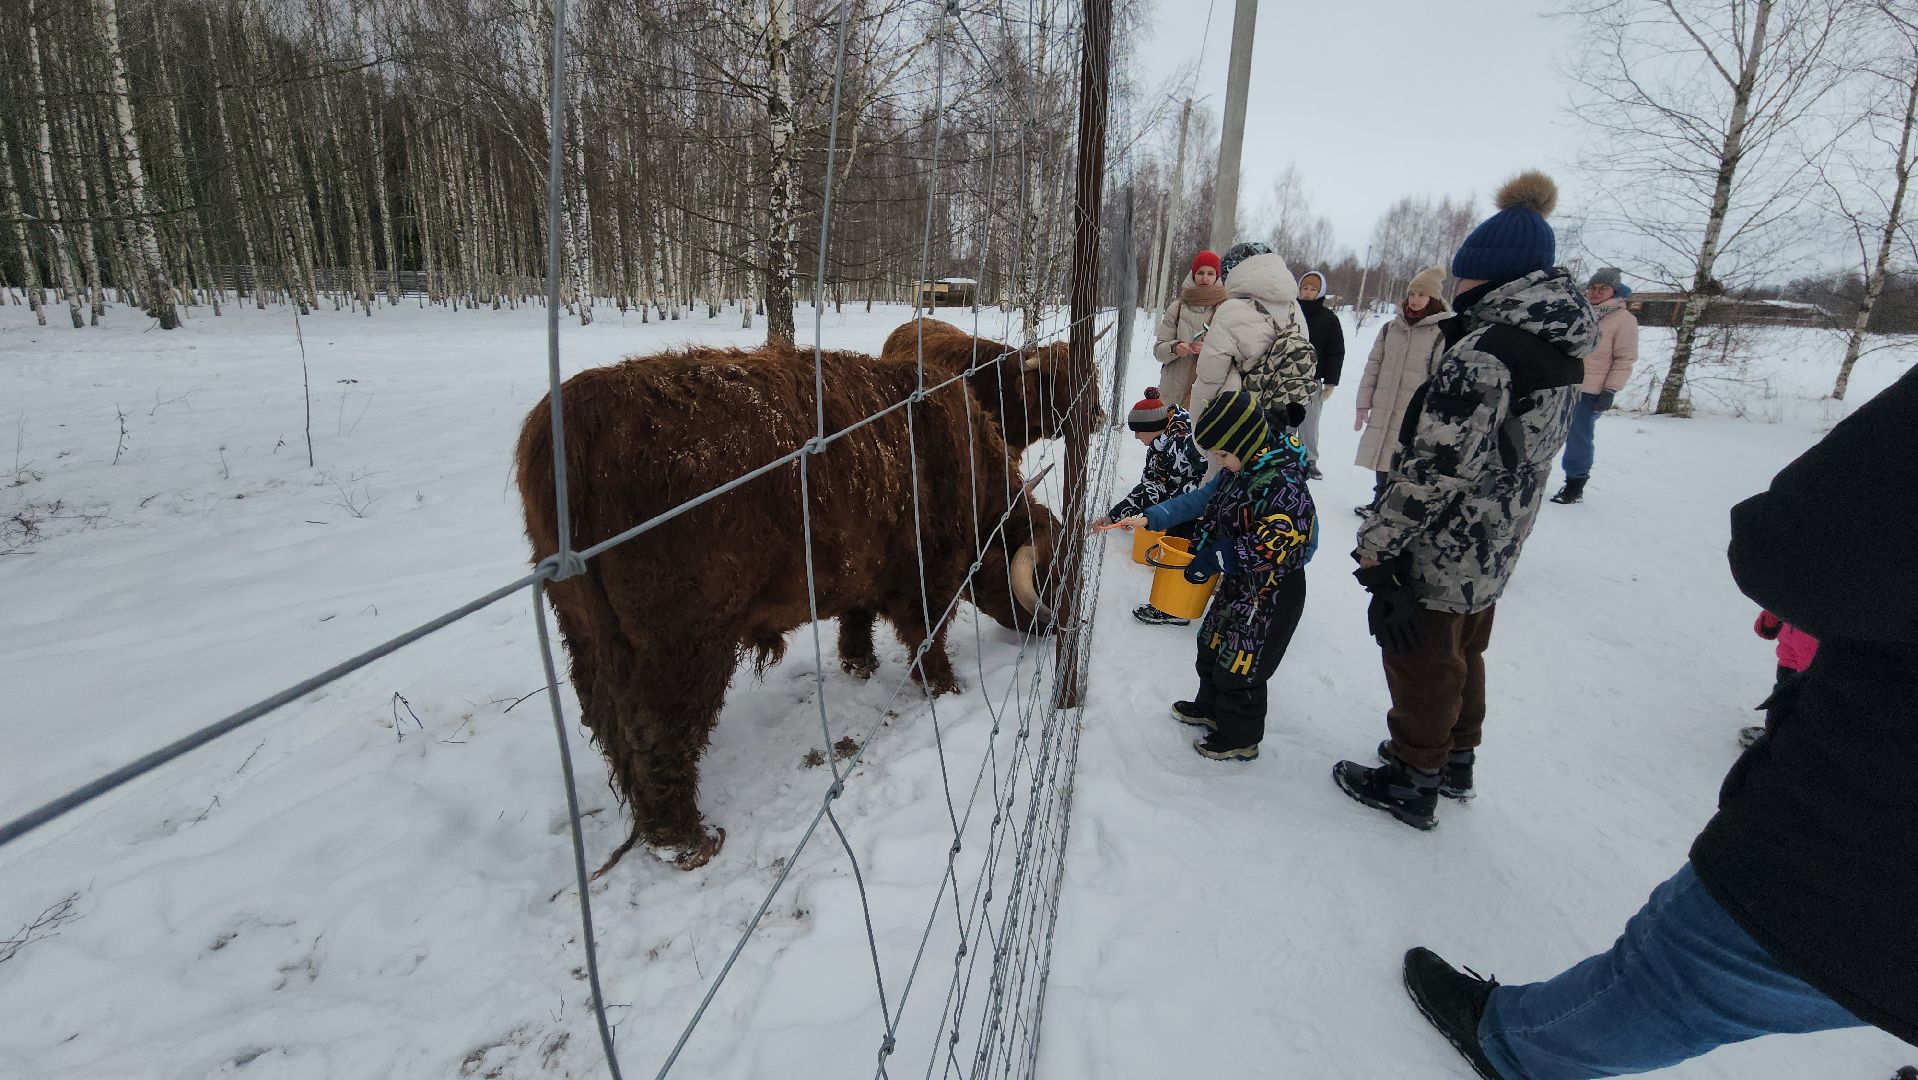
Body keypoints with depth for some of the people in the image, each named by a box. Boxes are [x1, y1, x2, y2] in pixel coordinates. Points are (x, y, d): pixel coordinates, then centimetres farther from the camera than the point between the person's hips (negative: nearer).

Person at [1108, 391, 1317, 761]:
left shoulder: (1283, 484, -29)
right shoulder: (1240, 469, 1)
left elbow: (1269, 548, -32)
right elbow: (1201, 499, 8)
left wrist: (1212, 558, -26)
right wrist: (1151, 517, 0)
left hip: (1270, 594, -9)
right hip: (1237, 582, 10)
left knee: (1241, 664, 5)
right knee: (1213, 646, 23)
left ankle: (1239, 738, 25)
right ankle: (1210, 707, 46)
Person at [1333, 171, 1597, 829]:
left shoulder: (1484, 352, -24)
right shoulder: (1562, 351, 5)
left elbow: (1434, 466, -26)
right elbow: (1540, 448, 12)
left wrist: (1377, 542, -18)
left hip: (1442, 551, -9)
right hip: (1494, 551, 9)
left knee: (1422, 663, 8)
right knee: (1463, 655, 24)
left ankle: (1411, 782, 25)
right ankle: (1456, 762, 43)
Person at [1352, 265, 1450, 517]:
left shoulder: (1442, 332, -4)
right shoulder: (1390, 328, 9)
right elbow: (1373, 367, 9)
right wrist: (1363, 405, 6)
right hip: (1383, 409, 4)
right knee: (1381, 458, 14)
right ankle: (1379, 503, 31)